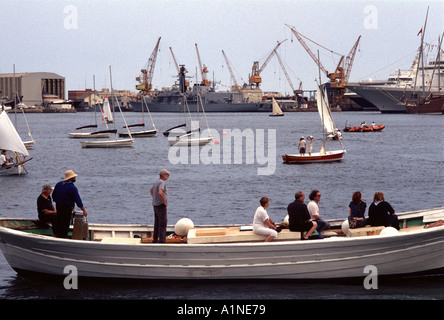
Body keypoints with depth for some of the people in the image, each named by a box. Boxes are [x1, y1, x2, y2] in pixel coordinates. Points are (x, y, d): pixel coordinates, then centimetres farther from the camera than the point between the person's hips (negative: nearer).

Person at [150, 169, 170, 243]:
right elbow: (160, 192, -31)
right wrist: (164, 201, -19)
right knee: (163, 223, -10)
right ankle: (162, 240, -14)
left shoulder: (157, 182, 15)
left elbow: (151, 191, 32)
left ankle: (155, 239, 16)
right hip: (161, 206, -10)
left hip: (156, 205, 10)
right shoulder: (162, 182, -15)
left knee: (157, 223, 13)